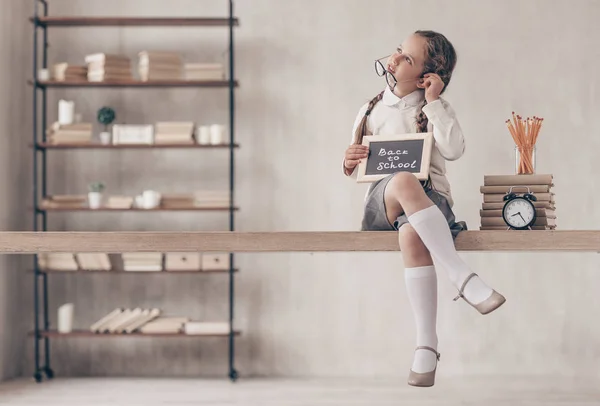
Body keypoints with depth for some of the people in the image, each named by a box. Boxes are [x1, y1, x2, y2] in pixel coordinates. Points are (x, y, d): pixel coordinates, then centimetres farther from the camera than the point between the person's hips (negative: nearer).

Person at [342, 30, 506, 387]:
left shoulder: (436, 110, 10)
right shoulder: (370, 112, 17)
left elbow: (454, 150, -10)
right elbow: (357, 173, 22)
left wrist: (433, 103, -9)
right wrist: (351, 164, -2)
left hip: (430, 200, -1)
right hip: (380, 202, 2)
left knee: (412, 235, -40)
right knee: (403, 182, -38)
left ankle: (427, 346, -38)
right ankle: (464, 279, -43)